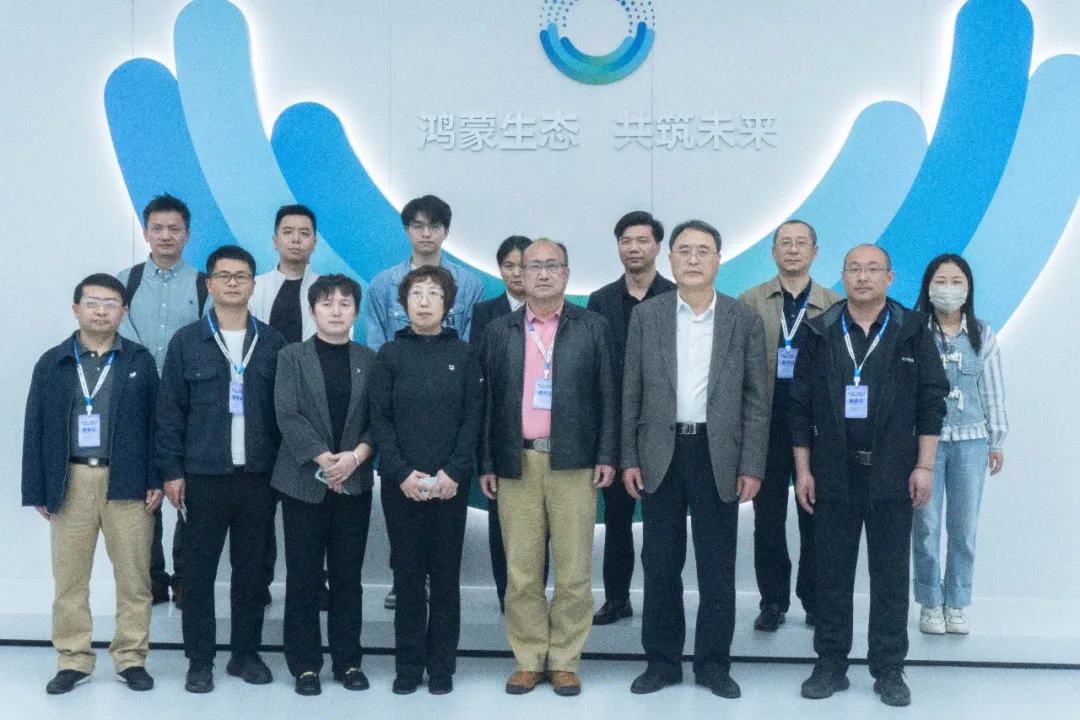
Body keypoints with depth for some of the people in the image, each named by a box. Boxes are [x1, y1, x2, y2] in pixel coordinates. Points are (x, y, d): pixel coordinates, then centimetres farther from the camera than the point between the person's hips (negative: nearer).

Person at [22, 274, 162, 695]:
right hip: (70, 482, 1)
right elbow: (35, 430, 5)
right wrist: (37, 490, 1)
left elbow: (155, 423, 3)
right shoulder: (52, 363, 6)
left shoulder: (140, 361, 5)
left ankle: (131, 659, 16)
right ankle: (73, 661, 18)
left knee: (133, 577, 4)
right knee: (69, 579, 6)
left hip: (128, 482, -1)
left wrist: (156, 481, -4)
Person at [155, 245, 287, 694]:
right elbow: (169, 410, 1)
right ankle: (199, 660, 15)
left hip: (258, 474, 1)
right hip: (203, 474, -1)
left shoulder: (273, 343, 5)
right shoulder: (186, 342, 2)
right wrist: (171, 471, -5)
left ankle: (246, 654, 21)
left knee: (251, 568, 9)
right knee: (199, 569, 5)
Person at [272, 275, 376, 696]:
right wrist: (324, 459, -16)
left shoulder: (369, 360, 8)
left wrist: (356, 456, -14)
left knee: (348, 578, 7)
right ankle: (305, 664, 12)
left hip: (355, 483, 2)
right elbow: (287, 416, -7)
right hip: (305, 481, -1)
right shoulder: (291, 357, 3)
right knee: (303, 579, 3)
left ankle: (348, 661, 16)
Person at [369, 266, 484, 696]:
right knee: (407, 575, 5)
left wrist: (452, 472, -11)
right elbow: (380, 418, -1)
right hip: (401, 482, 0)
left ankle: (441, 667, 14)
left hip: (450, 482, 0)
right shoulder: (390, 354, 4)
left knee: (446, 575, 5)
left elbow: (473, 417, 0)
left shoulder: (463, 354, 4)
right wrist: (402, 473, -12)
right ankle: (408, 666, 14)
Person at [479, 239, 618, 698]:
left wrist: (606, 457, -3)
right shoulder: (499, 331, 10)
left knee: (573, 570, 3)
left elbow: (607, 397, 4)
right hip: (516, 463, 1)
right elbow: (489, 401, 9)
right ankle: (528, 659, 16)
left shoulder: (593, 328, 6)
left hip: (573, 462, -1)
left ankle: (565, 661, 15)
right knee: (521, 570, 5)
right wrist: (487, 464, 4)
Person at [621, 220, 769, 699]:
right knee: (660, 564, 7)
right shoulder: (645, 316, 4)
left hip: (718, 456, 0)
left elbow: (756, 400, 1)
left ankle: (714, 663, 19)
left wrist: (752, 466, -5)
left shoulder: (745, 321, 2)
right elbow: (631, 394, 4)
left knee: (717, 567, 6)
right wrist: (629, 458, -1)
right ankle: (662, 660, 20)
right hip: (660, 454, 1)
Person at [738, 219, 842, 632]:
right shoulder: (749, 303, 3)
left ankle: (815, 599, 21)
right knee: (768, 519, 6)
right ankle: (773, 601, 17)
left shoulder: (835, 306, 3)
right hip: (767, 427, 0)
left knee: (815, 520, 8)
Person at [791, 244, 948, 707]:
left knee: (891, 576, 5)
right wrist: (803, 470, -1)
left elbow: (931, 402, -1)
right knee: (832, 574, 7)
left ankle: (889, 670, 15)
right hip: (833, 473, 1)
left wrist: (924, 466, -6)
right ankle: (830, 665, 17)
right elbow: (801, 407, 3)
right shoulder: (820, 333, 3)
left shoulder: (912, 331, 1)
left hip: (892, 474, -1)